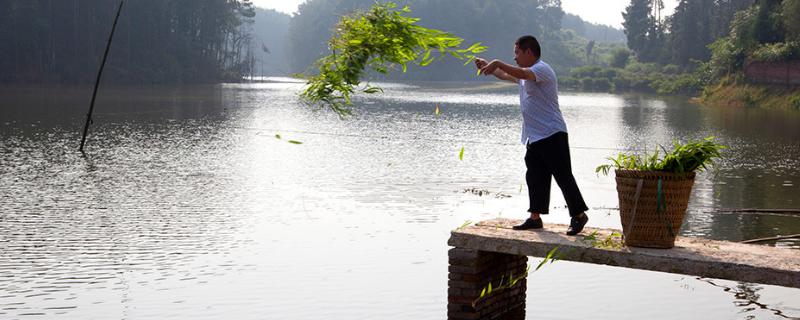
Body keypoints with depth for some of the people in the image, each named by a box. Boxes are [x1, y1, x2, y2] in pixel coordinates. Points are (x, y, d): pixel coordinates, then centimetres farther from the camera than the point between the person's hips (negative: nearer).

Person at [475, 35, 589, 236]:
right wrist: (488, 67, 27)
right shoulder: (528, 73, 20)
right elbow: (506, 76, 35)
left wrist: (497, 63, -29)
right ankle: (535, 217, 14)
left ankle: (579, 215, 1)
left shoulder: (542, 69, -12)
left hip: (552, 134, -10)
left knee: (563, 176, -6)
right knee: (535, 178, 9)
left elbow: (522, 74, -31)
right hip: (534, 137, 10)